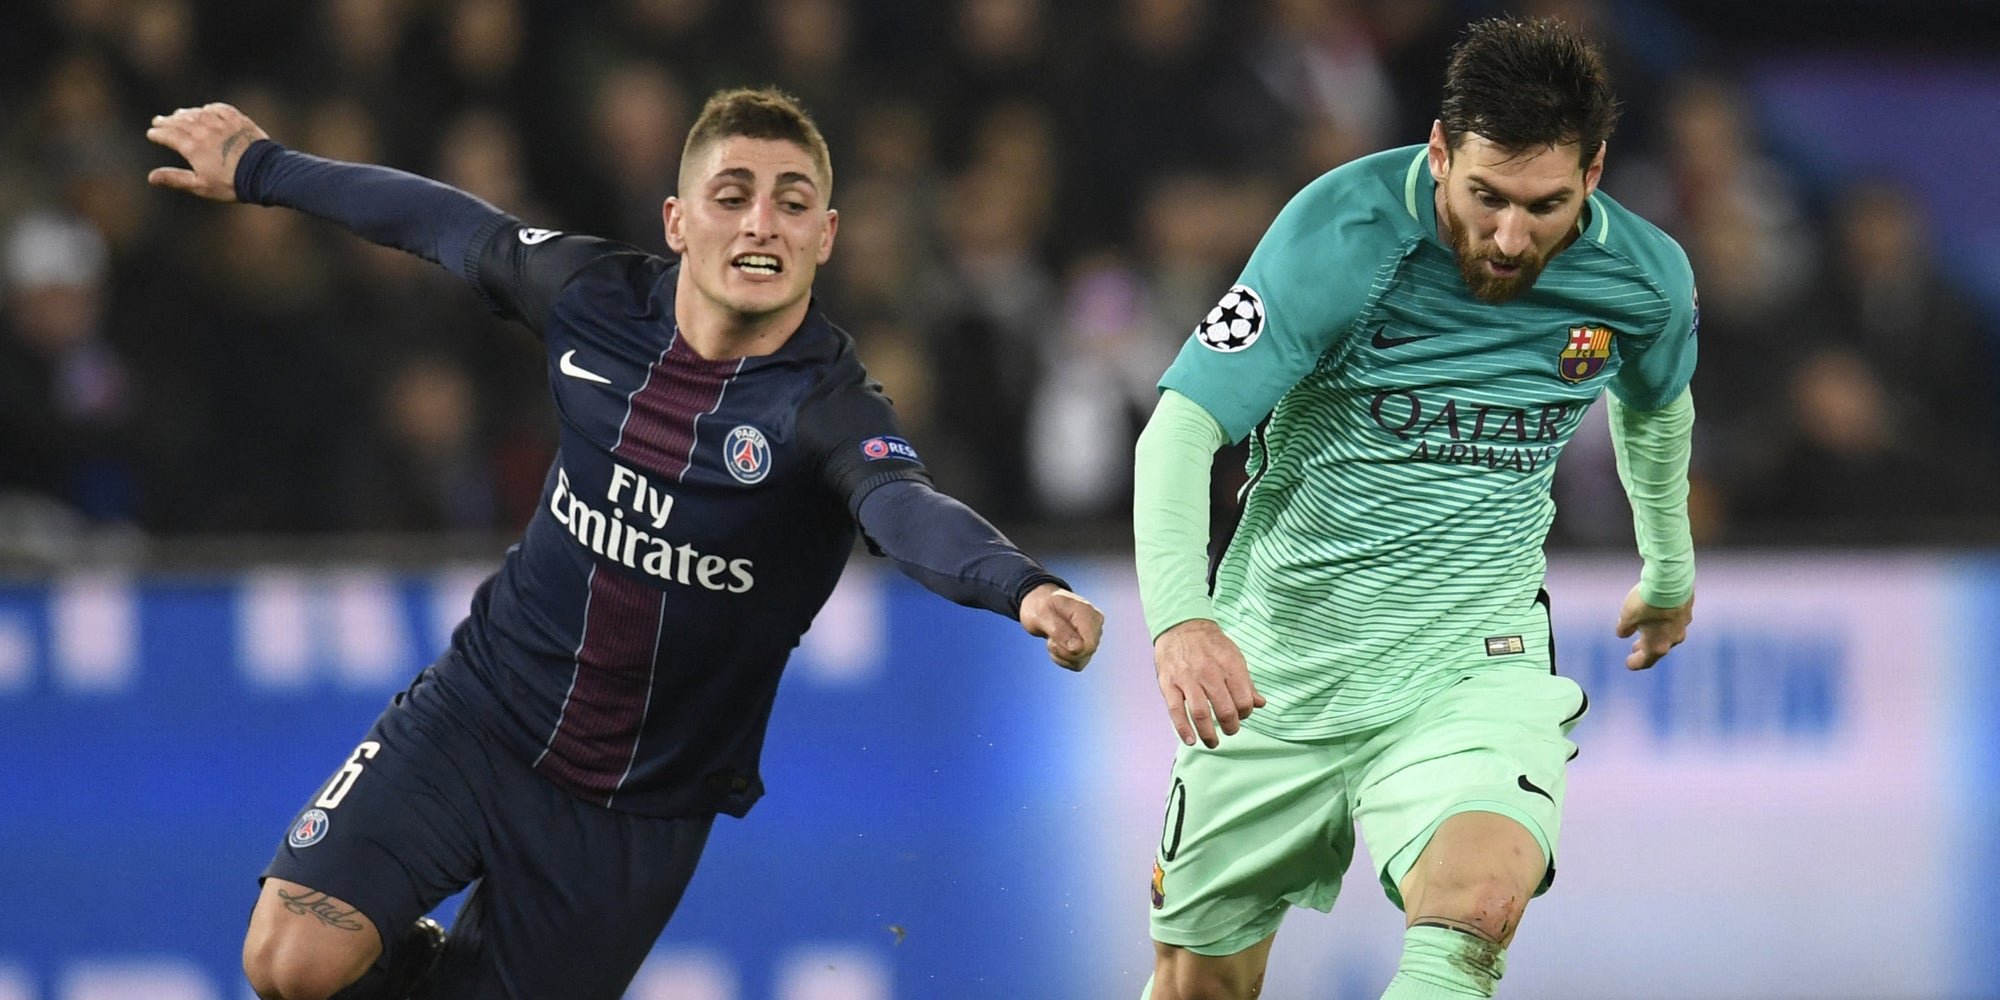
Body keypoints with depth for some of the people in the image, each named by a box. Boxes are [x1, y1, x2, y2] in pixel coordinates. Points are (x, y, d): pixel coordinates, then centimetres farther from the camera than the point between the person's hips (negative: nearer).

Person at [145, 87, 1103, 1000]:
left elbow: (909, 511, -43)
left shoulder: (826, 405, -22)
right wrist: (260, 168, 25)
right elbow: (447, 225, 11)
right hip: (477, 718, 2)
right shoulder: (594, 297, -8)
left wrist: (1026, 588, -65)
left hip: (644, 807, -2)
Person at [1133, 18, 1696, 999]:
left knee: (1475, 908, -31)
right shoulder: (1343, 229, -18)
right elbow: (1180, 430, -21)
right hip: (1279, 652, -1)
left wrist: (1669, 568, 35)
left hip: (1472, 662, 1)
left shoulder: (1645, 279, -6)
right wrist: (1178, 615, -38)